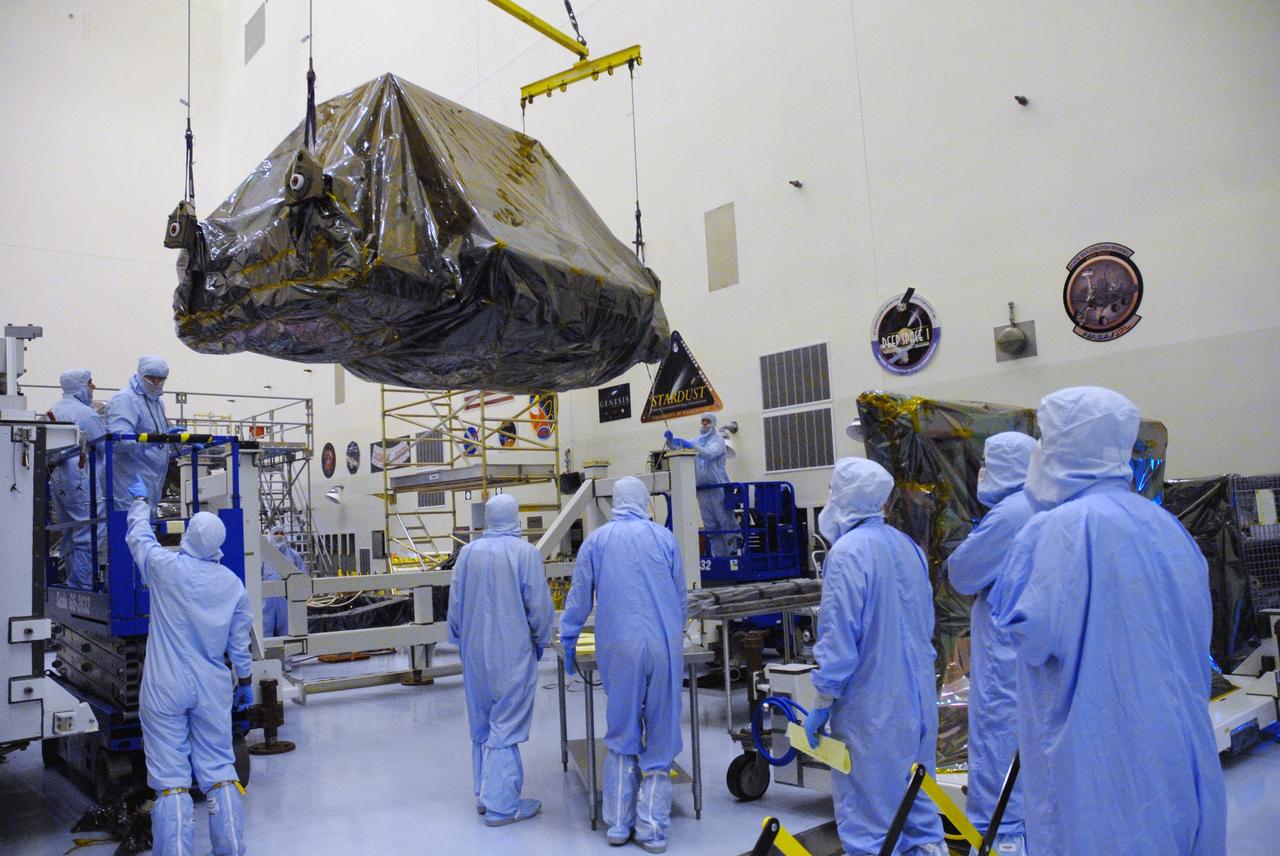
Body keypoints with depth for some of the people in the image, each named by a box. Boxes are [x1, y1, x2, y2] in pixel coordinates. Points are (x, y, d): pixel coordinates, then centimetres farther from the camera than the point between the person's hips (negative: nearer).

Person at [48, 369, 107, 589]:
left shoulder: (53, 411, 13)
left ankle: (74, 584, 25)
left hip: (57, 480, 10)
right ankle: (85, 586, -6)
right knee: (89, 534, -6)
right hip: (82, 483, -9)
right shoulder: (85, 414, -14)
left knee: (70, 535, 16)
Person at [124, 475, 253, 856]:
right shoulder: (233, 584, 0)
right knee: (219, 771, 10)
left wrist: (140, 501, 30)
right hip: (212, 689, 3)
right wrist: (245, 681, 21)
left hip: (165, 689, -3)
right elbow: (239, 643, 7)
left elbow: (139, 537, 13)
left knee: (171, 780, 1)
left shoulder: (166, 566, -9)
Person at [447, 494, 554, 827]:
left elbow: (455, 603, 7)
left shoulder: (468, 553, -1)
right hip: (512, 653, -5)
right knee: (506, 727, 3)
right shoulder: (526, 553, -14)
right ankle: (502, 805, 7)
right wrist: (540, 641, 6)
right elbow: (539, 606, -11)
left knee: (481, 724, 17)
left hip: (475, 653, 5)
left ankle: (484, 794, 28)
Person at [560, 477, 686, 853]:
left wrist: (568, 643, 17)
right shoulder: (664, 536, 5)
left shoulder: (597, 540, 4)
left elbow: (579, 595, 6)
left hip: (620, 649, 0)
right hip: (665, 646, 0)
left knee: (621, 737, 14)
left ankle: (618, 824, 17)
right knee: (660, 738, 9)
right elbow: (680, 596, 12)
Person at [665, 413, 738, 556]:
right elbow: (678, 447, 10)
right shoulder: (697, 440, 16)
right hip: (702, 488, 6)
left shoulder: (717, 439, -1)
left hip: (718, 486, -5)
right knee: (710, 526, 8)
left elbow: (710, 453, -21)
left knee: (726, 521, -4)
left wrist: (691, 446, -33)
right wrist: (671, 439, -10)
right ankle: (718, 555, 14)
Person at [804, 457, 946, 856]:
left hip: (870, 705, -8)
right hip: (917, 699, 8)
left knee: (865, 808, 3)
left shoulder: (848, 552, -18)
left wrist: (822, 702, -11)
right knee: (914, 792, 20)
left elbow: (839, 634, -19)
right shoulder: (907, 545, 6)